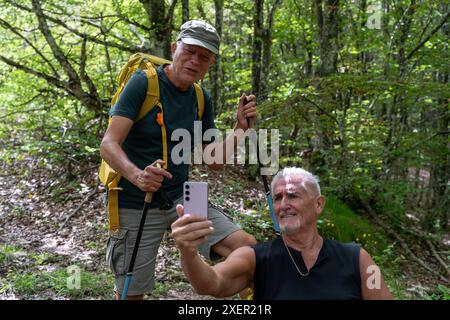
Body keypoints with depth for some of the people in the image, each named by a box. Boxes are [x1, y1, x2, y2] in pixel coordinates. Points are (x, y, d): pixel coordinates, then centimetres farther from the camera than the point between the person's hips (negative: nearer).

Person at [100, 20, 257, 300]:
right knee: (131, 293, 3)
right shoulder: (144, 82, -11)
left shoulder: (202, 98, 5)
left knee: (248, 247, -13)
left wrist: (240, 128, -7)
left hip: (181, 199, 5)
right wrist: (137, 175, -38)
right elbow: (109, 145, -19)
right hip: (136, 206, -4)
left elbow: (214, 161, 8)